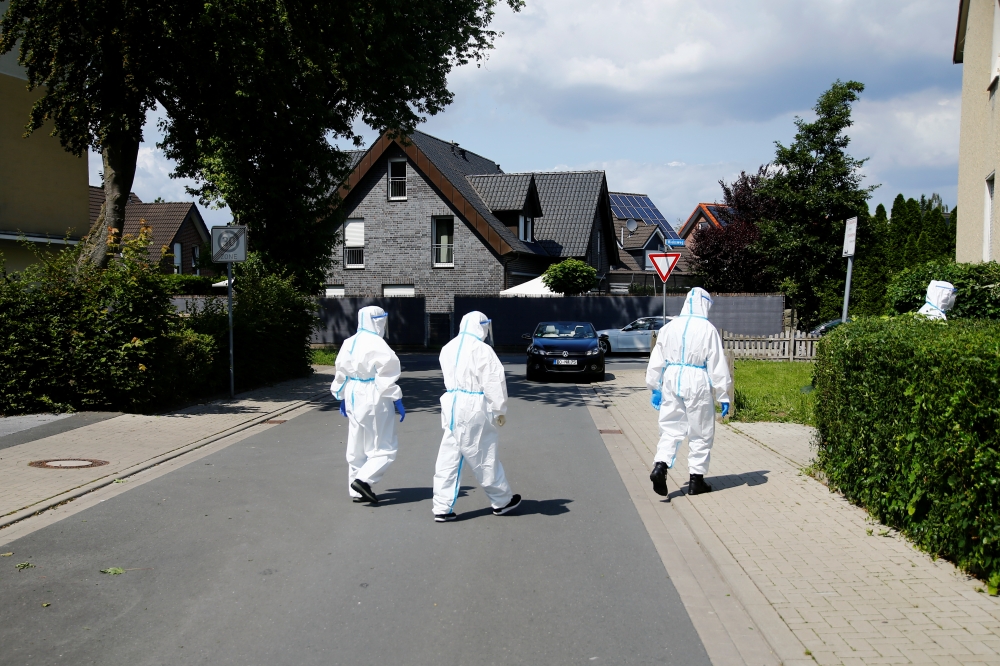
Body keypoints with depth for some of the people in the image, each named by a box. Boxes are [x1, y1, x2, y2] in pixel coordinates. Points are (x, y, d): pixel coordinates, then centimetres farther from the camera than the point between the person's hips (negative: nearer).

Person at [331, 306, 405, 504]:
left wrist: (342, 398, 22)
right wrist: (397, 400, -12)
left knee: (357, 448, 14)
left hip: (354, 398, 8)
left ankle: (357, 490, 19)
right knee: (384, 447, 2)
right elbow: (386, 376, -18)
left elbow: (341, 372, 14)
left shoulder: (349, 343, 8)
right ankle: (364, 479, -11)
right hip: (373, 400, -8)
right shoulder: (377, 344, -16)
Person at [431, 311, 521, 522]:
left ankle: (443, 507, 6)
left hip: (451, 406, 6)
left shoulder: (448, 349, 10)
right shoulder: (482, 350, -12)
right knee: (484, 457, 6)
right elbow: (494, 381, -13)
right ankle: (502, 501, 23)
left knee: (449, 457, 7)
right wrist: (500, 409, -5)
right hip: (474, 408, -6)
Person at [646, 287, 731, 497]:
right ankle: (696, 479, 14)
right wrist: (723, 396, 0)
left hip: (671, 380, 4)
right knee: (701, 433, 8)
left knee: (670, 428, 8)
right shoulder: (707, 329, -7)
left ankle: (660, 466, -14)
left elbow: (656, 360, 10)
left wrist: (655, 388, 19)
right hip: (697, 382, -3)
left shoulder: (669, 327, 6)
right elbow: (718, 365, -5)